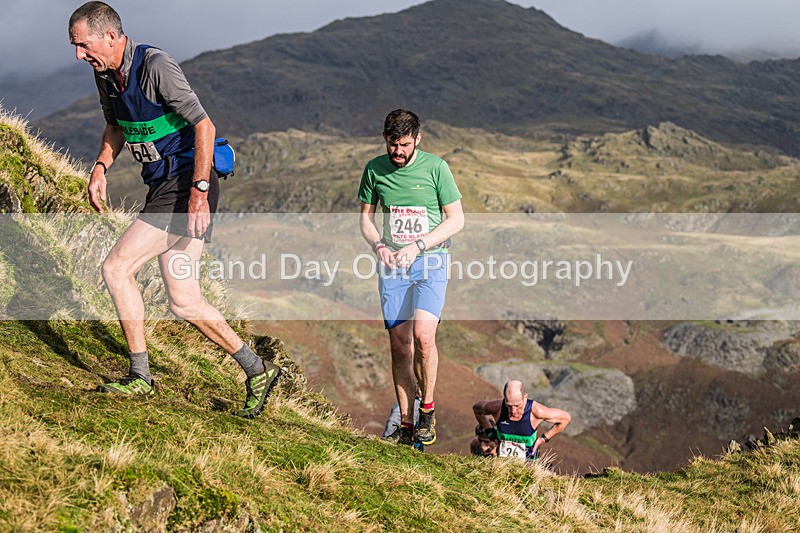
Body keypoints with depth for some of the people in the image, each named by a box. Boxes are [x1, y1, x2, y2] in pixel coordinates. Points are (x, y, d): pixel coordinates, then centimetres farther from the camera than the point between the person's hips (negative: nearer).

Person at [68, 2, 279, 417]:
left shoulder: (155, 66, -17)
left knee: (116, 267, -13)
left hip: (187, 187, -9)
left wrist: (199, 191, -27)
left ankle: (140, 376, -2)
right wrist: (100, 167, 10)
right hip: (163, 188, 9)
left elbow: (204, 126, -22)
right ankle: (257, 372, 17)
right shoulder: (105, 74, 9)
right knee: (184, 302, 7)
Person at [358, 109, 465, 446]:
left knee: (423, 334, -20)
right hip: (391, 265, 3)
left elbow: (456, 219, -2)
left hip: (430, 261, -3)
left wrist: (417, 246, -12)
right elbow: (366, 217, 14)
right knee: (399, 343, 1)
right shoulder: (375, 169, 4)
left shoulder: (435, 167, -5)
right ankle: (406, 421, 10)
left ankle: (427, 408, 0)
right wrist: (379, 246, -6)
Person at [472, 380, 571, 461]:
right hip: (502, 459, 1)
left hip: (528, 461, -1)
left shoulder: (536, 411, -23)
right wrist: (491, 434, 3)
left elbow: (566, 418, -8)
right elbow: (476, 408, 6)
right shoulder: (497, 407, -17)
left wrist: (543, 439, -6)